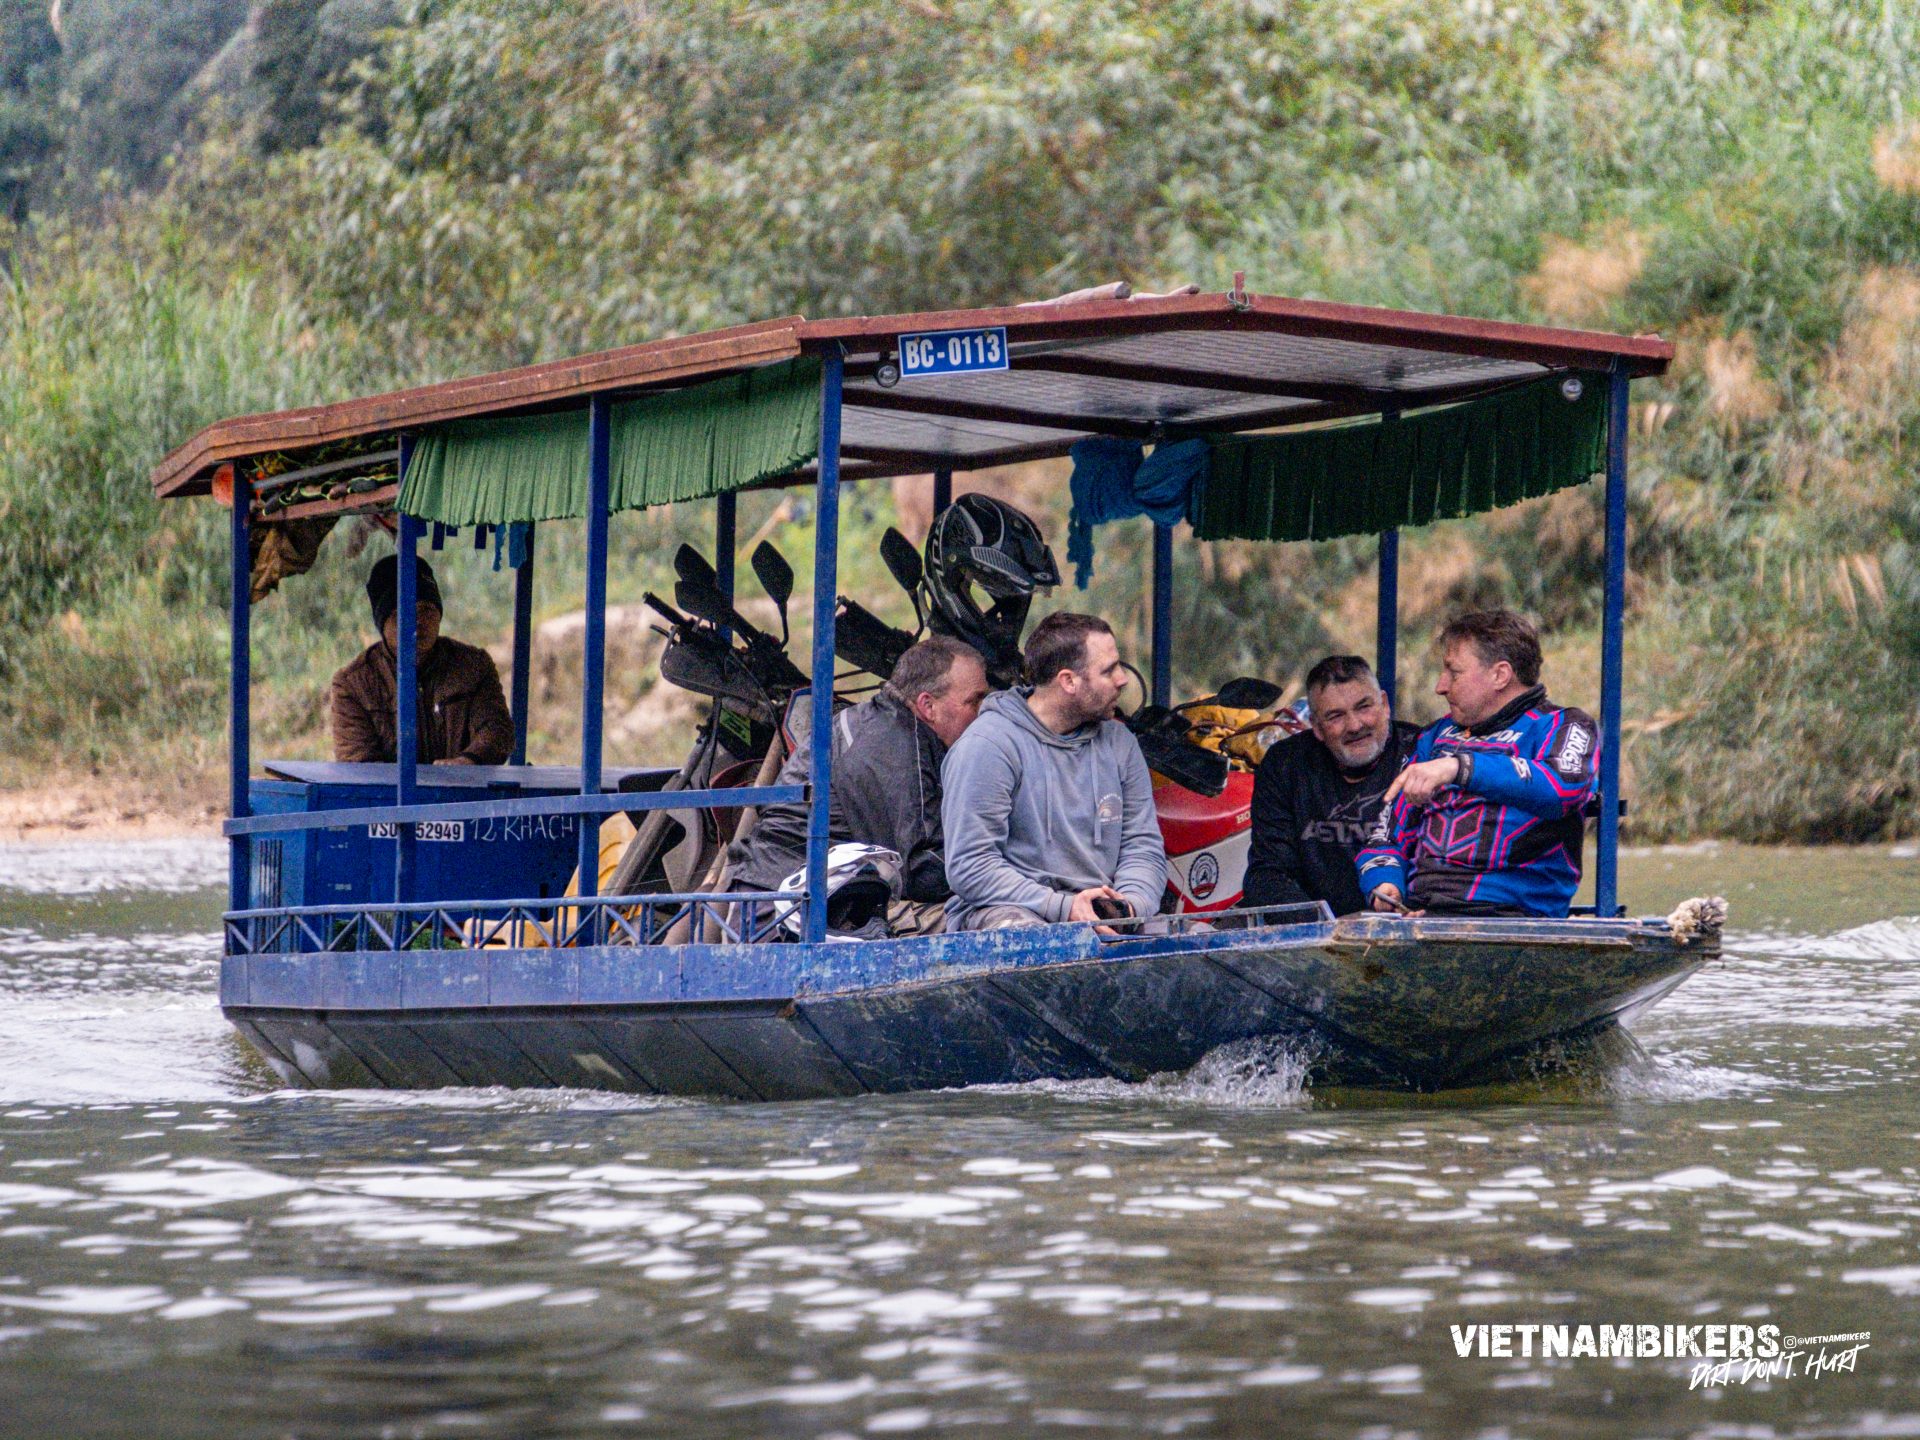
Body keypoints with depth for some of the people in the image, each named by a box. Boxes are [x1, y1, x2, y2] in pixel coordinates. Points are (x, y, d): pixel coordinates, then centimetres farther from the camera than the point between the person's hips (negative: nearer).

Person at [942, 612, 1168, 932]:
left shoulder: (1119, 742, 14)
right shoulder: (987, 746, -7)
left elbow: (1142, 845, 13)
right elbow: (970, 867, -13)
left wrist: (1131, 903, -11)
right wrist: (1063, 908, -22)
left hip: (1100, 914, 5)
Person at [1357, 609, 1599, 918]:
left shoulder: (1564, 727, 7)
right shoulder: (1437, 737, 25)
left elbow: (1565, 786, -17)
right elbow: (1390, 835, 26)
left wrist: (1459, 768, -27)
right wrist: (1383, 885, 3)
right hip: (1416, 913, 5)